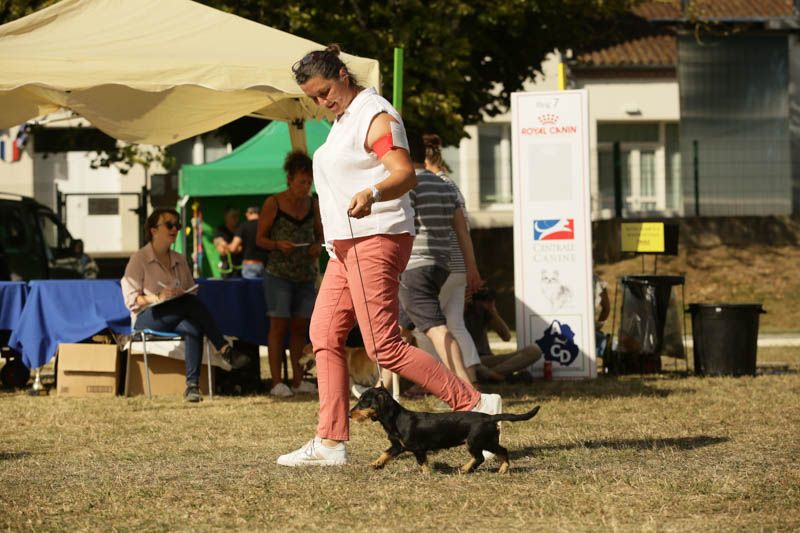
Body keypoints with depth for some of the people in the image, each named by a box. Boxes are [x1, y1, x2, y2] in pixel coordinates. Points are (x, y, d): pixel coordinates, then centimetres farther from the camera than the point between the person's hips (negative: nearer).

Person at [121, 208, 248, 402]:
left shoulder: (179, 260, 18)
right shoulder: (139, 259, 1)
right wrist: (158, 297, -22)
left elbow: (191, 292, 19)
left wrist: (184, 294, -5)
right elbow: (131, 299, -7)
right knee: (191, 303, -33)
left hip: (177, 320, 5)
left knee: (194, 329, -34)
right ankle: (225, 349, -33)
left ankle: (192, 386, -39)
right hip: (146, 318, -5)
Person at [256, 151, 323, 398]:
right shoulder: (273, 204, -6)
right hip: (279, 274, -4)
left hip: (306, 275, 4)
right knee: (279, 325, -5)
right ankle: (277, 382, -4)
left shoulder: (313, 205, 7)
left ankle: (298, 380, 12)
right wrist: (278, 244, -21)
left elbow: (319, 234, 18)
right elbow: (260, 238, -2)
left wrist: (318, 246, -5)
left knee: (300, 326, 6)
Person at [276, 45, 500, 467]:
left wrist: (371, 194, -45)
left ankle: (475, 405, -10)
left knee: (384, 347, -14)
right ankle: (330, 442, 5)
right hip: (347, 244, 10)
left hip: (376, 239, -10)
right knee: (324, 334, 5)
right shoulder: (344, 120, 19)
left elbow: (405, 174, -26)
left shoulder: (375, 117, -12)